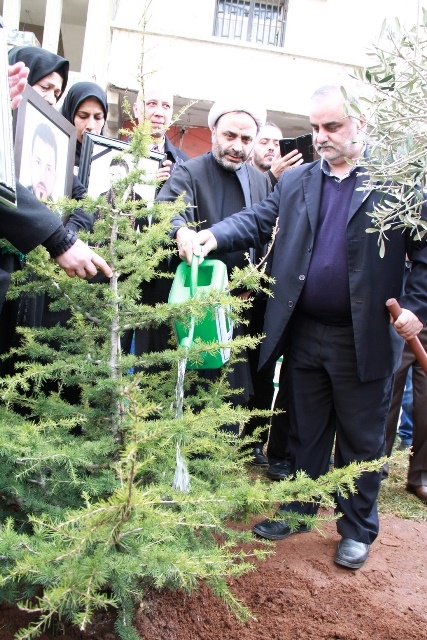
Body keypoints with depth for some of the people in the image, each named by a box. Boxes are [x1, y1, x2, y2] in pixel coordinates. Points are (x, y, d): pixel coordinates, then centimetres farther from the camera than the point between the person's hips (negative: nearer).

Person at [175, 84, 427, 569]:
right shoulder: (295, 181, 10)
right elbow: (257, 219, 1)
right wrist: (211, 236, -17)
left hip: (365, 338, -3)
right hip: (305, 333, 4)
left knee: (361, 439, 11)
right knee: (305, 432, 17)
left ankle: (358, 529, 29)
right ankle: (299, 511, 35)